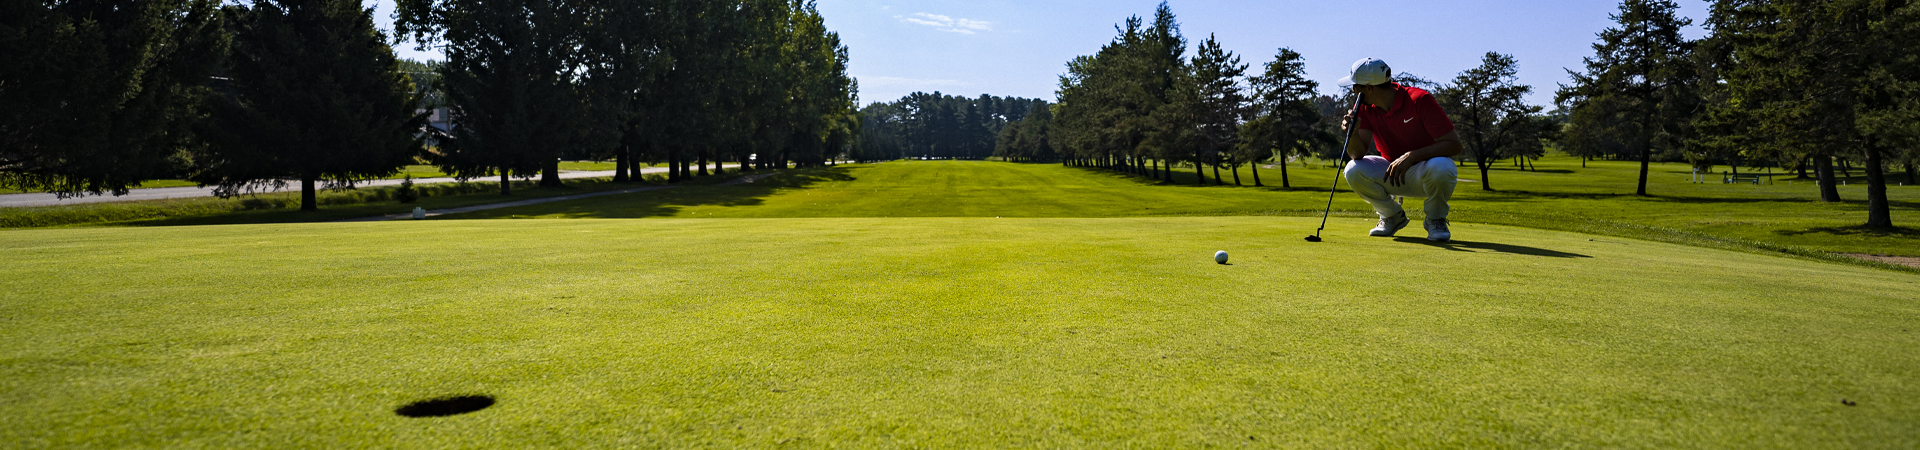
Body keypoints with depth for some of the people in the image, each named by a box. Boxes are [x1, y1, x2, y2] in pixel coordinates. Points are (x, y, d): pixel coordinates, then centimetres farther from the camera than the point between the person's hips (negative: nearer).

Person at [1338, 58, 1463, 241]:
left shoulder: (1419, 100, -21)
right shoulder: (1364, 107, -7)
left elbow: (1454, 145, -24)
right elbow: (1358, 154, -13)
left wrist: (1411, 156, -36)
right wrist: (1353, 132, -34)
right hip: (1392, 172, 4)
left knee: (1440, 168, -39)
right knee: (1354, 171, -24)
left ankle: (1436, 220, -6)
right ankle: (1392, 216, 3)